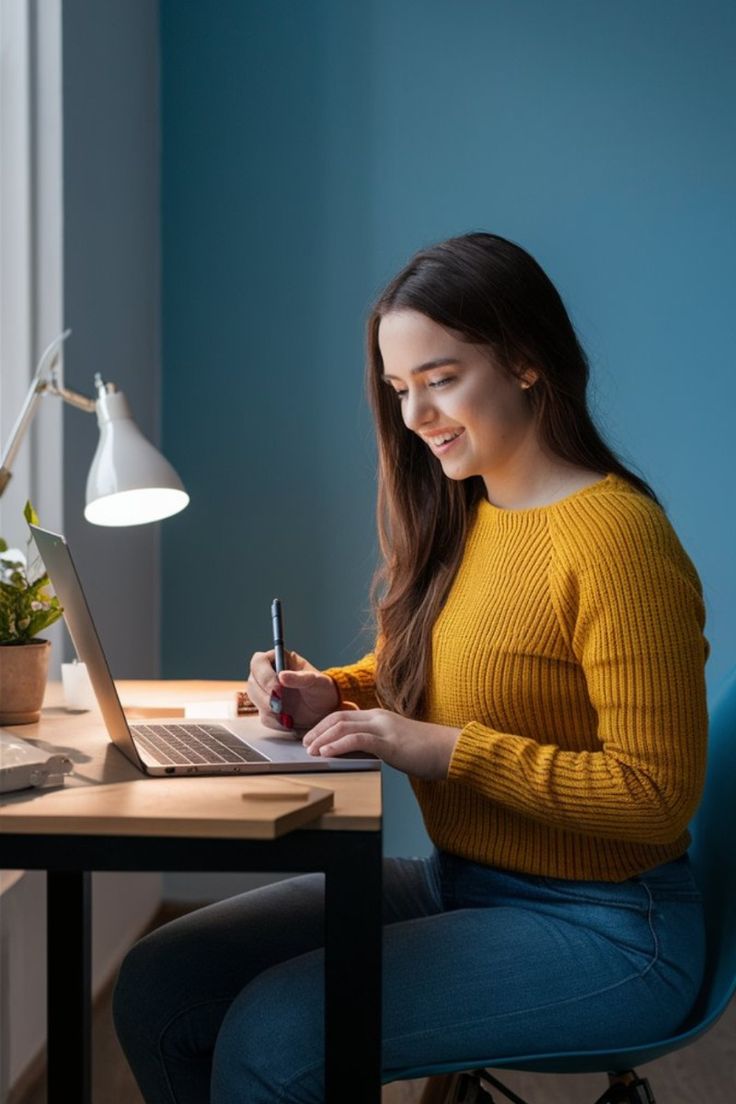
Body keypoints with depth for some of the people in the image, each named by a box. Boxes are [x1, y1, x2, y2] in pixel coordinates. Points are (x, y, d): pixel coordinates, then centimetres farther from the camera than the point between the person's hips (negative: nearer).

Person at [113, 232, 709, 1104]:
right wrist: (326, 696, -1)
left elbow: (656, 796, -20)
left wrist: (449, 748, -23)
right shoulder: (456, 515, 6)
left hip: (602, 928, -8)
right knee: (157, 985, -3)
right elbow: (411, 667, 20)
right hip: (457, 882, 8)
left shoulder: (612, 534, -20)